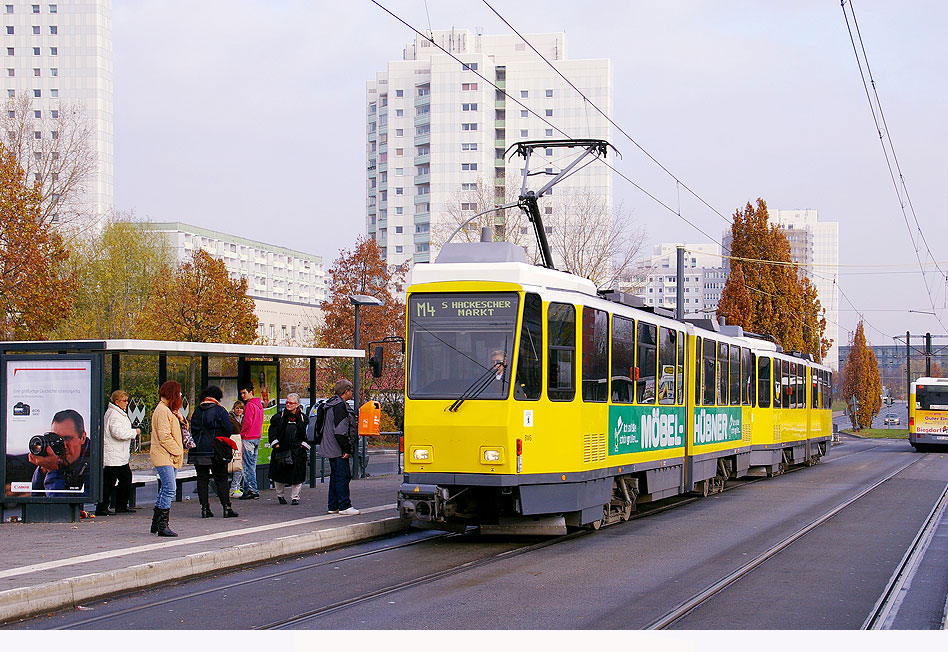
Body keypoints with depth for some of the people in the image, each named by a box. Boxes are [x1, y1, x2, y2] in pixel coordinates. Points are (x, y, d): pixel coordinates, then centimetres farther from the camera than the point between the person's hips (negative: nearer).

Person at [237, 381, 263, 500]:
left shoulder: (250, 405, -13)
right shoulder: (259, 404, 15)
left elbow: (247, 423, -18)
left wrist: (241, 434, -5)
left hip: (248, 438, -9)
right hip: (257, 437, 9)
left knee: (248, 465, -7)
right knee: (252, 464, 11)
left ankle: (251, 490, -10)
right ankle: (252, 490, 12)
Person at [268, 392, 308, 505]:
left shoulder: (303, 418, 5)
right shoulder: (279, 417, 5)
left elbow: (308, 434, 9)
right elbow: (272, 431, 5)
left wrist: (303, 444, -2)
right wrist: (275, 443, -5)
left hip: (297, 452, -1)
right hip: (281, 450, 1)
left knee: (297, 475, -3)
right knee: (279, 475, 6)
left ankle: (295, 497, 8)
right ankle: (280, 495, 26)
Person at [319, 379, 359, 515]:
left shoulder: (334, 404, 17)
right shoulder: (340, 406, -17)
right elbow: (340, 431, -23)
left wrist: (347, 448, 21)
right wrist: (347, 449, -19)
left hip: (331, 449, 11)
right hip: (338, 450, -11)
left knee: (335, 477, 13)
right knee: (343, 476, -7)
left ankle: (333, 506, 17)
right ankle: (344, 506, -6)